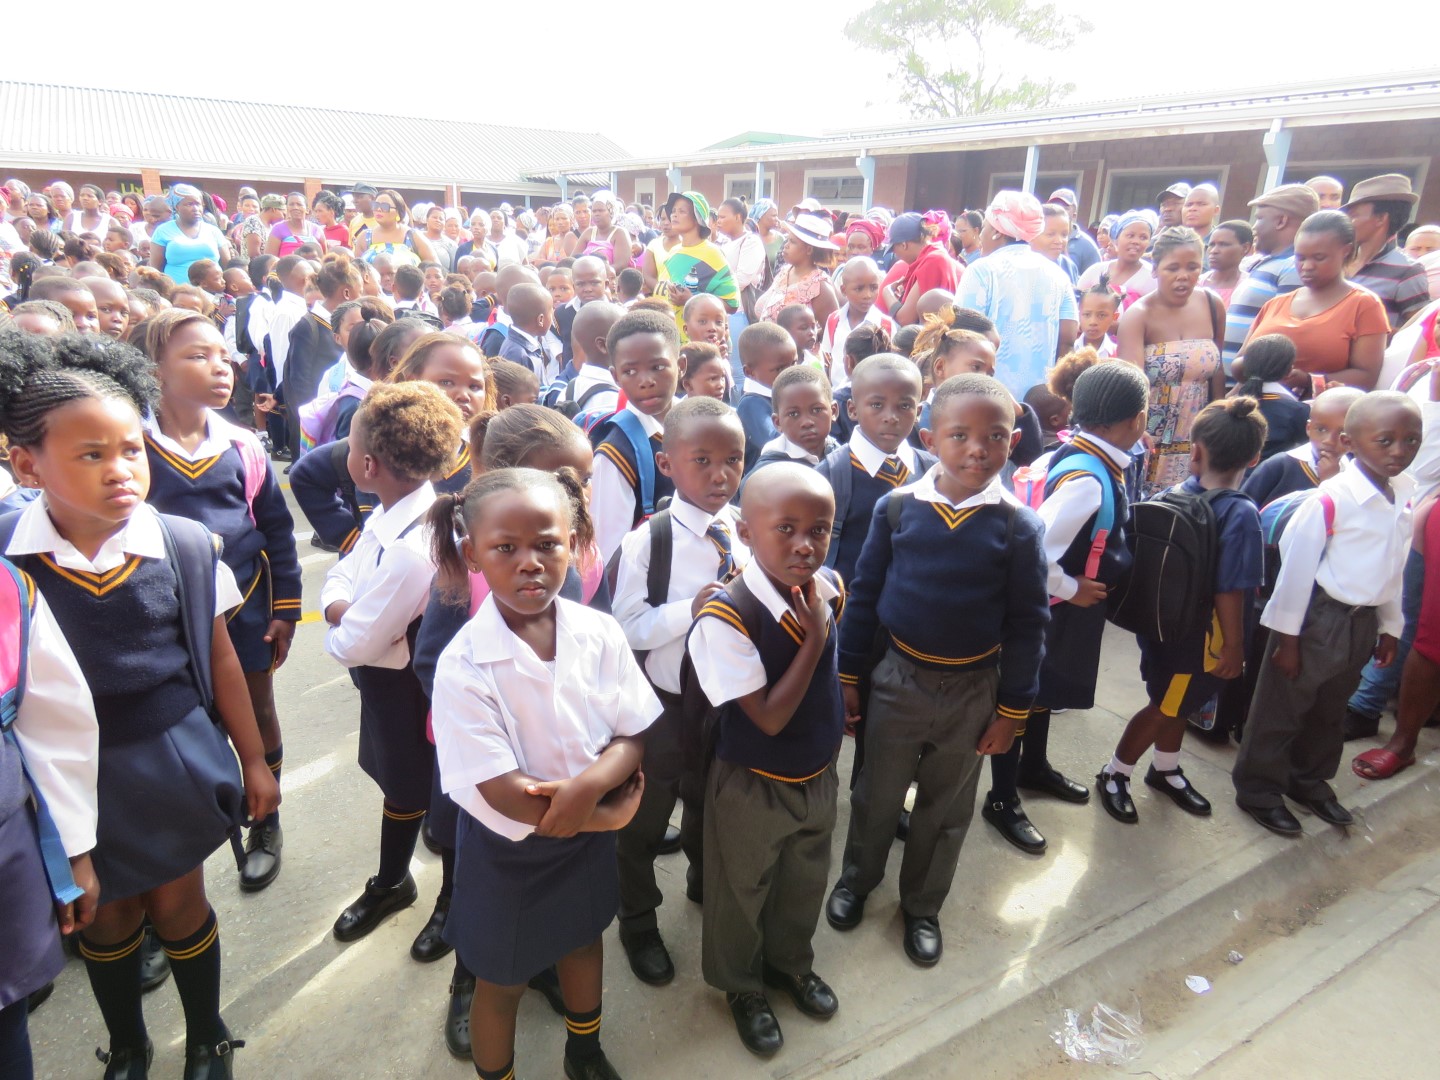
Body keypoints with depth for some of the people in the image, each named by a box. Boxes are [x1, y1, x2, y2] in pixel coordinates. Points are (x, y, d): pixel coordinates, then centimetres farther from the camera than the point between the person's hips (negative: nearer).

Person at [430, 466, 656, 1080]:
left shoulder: (600, 634, -15)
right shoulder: (464, 665, -26)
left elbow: (633, 736, -11)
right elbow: (502, 792, -26)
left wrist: (586, 786, -31)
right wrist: (611, 815, -20)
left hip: (588, 837, 4)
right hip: (508, 848, -4)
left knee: (583, 938, 28)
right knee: (502, 981, 19)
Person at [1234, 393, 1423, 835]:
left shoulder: (1404, 498, 2)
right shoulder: (1334, 498, -21)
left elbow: (1393, 570, 13)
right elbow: (1298, 566, -18)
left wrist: (1390, 626, 16)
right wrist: (1287, 636, -14)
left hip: (1363, 622, 8)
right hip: (1318, 617, -7)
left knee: (1331, 709, 22)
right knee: (1281, 707, 5)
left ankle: (1310, 780, 41)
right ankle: (1258, 790, 21)